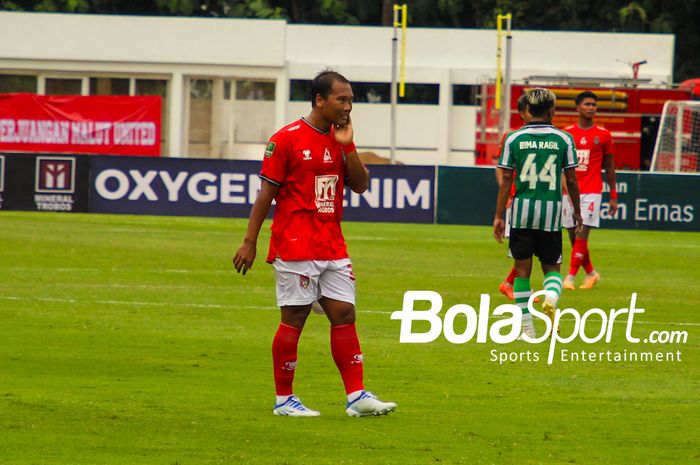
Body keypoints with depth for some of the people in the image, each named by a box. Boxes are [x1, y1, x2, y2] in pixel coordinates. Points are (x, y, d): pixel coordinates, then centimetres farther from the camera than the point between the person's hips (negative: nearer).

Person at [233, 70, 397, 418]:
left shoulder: (341, 139, 12)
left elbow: (360, 185, 5)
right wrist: (249, 242, -9)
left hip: (333, 247, 6)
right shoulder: (287, 139, -8)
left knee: (344, 314, 1)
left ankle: (356, 396, 1)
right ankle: (283, 399, 6)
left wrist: (346, 145, -6)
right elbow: (266, 193, -7)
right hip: (295, 246, -6)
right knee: (293, 319, -2)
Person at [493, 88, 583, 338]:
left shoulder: (514, 139, 1)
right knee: (551, 267, 11)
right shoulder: (563, 139, 1)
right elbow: (571, 179, 3)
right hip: (551, 210, 0)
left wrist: (499, 216, 3)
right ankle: (551, 296, -22)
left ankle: (527, 326, 10)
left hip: (522, 209, 0)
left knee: (522, 269, 10)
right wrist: (577, 212, 16)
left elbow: (505, 180, 0)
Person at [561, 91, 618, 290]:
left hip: (591, 192, -2)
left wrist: (613, 196, 7)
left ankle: (571, 277, -9)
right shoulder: (566, 133, 5)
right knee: (574, 237, 6)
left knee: (581, 235, -12)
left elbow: (609, 166, 8)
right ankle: (591, 273, 23)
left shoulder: (603, 135, 3)